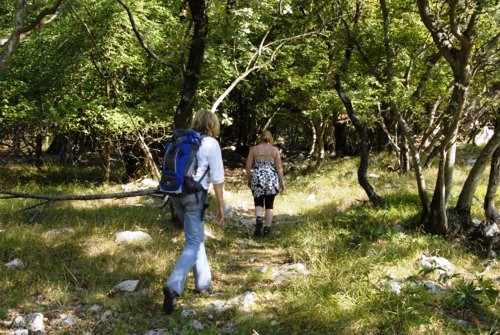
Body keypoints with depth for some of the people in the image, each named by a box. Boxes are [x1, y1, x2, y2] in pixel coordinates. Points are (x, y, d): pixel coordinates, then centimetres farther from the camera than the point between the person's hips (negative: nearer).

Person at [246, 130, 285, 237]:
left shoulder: (253, 149, 3)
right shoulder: (275, 150, 2)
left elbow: (248, 166, 2)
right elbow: (279, 167, -2)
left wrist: (249, 179, 13)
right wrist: (282, 181, 3)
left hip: (257, 179, 0)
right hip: (272, 179, 0)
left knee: (258, 203, 10)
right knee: (269, 205, 9)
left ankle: (259, 220, -16)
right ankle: (267, 228, 9)